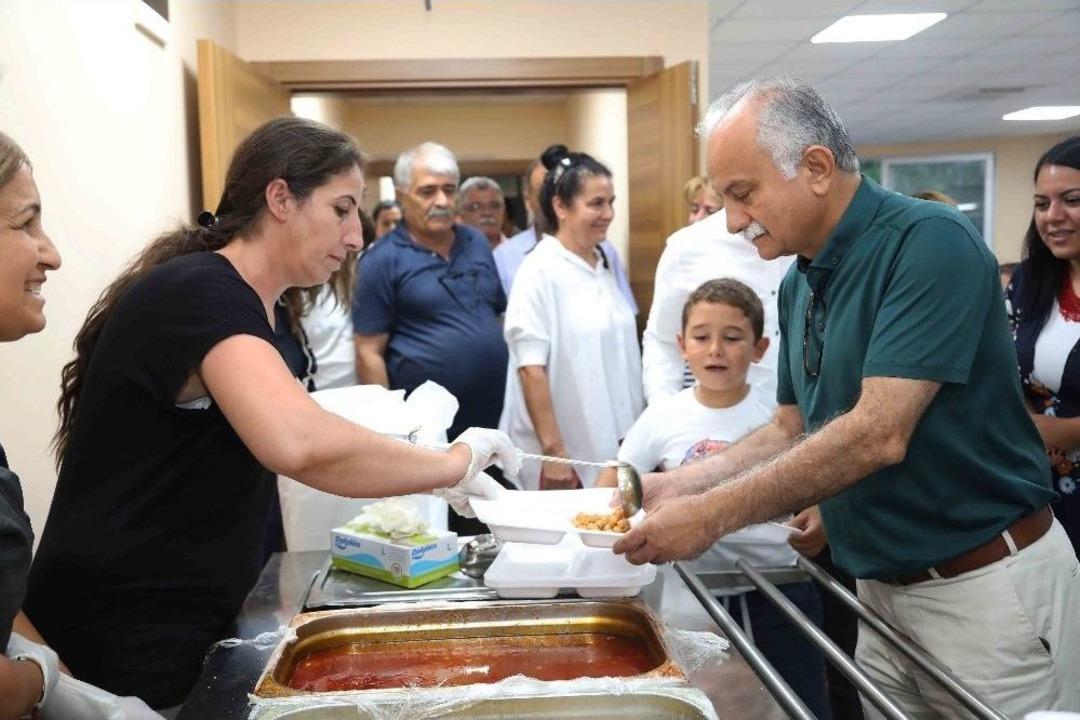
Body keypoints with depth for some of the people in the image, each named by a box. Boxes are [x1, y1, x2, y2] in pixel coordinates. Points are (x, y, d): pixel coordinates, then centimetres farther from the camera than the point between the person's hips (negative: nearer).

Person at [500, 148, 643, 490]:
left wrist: (633, 433, 13)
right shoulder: (540, 271, -13)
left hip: (613, 446, 7)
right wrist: (553, 451, -18)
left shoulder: (604, 265, 8)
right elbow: (531, 370, -16)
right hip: (566, 454, -6)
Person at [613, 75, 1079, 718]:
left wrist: (713, 515, -25)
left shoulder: (929, 242, -19)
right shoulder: (800, 283, 6)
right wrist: (679, 486, -2)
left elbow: (878, 435, -27)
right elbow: (792, 431, 11)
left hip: (987, 587, -7)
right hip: (886, 588, 7)